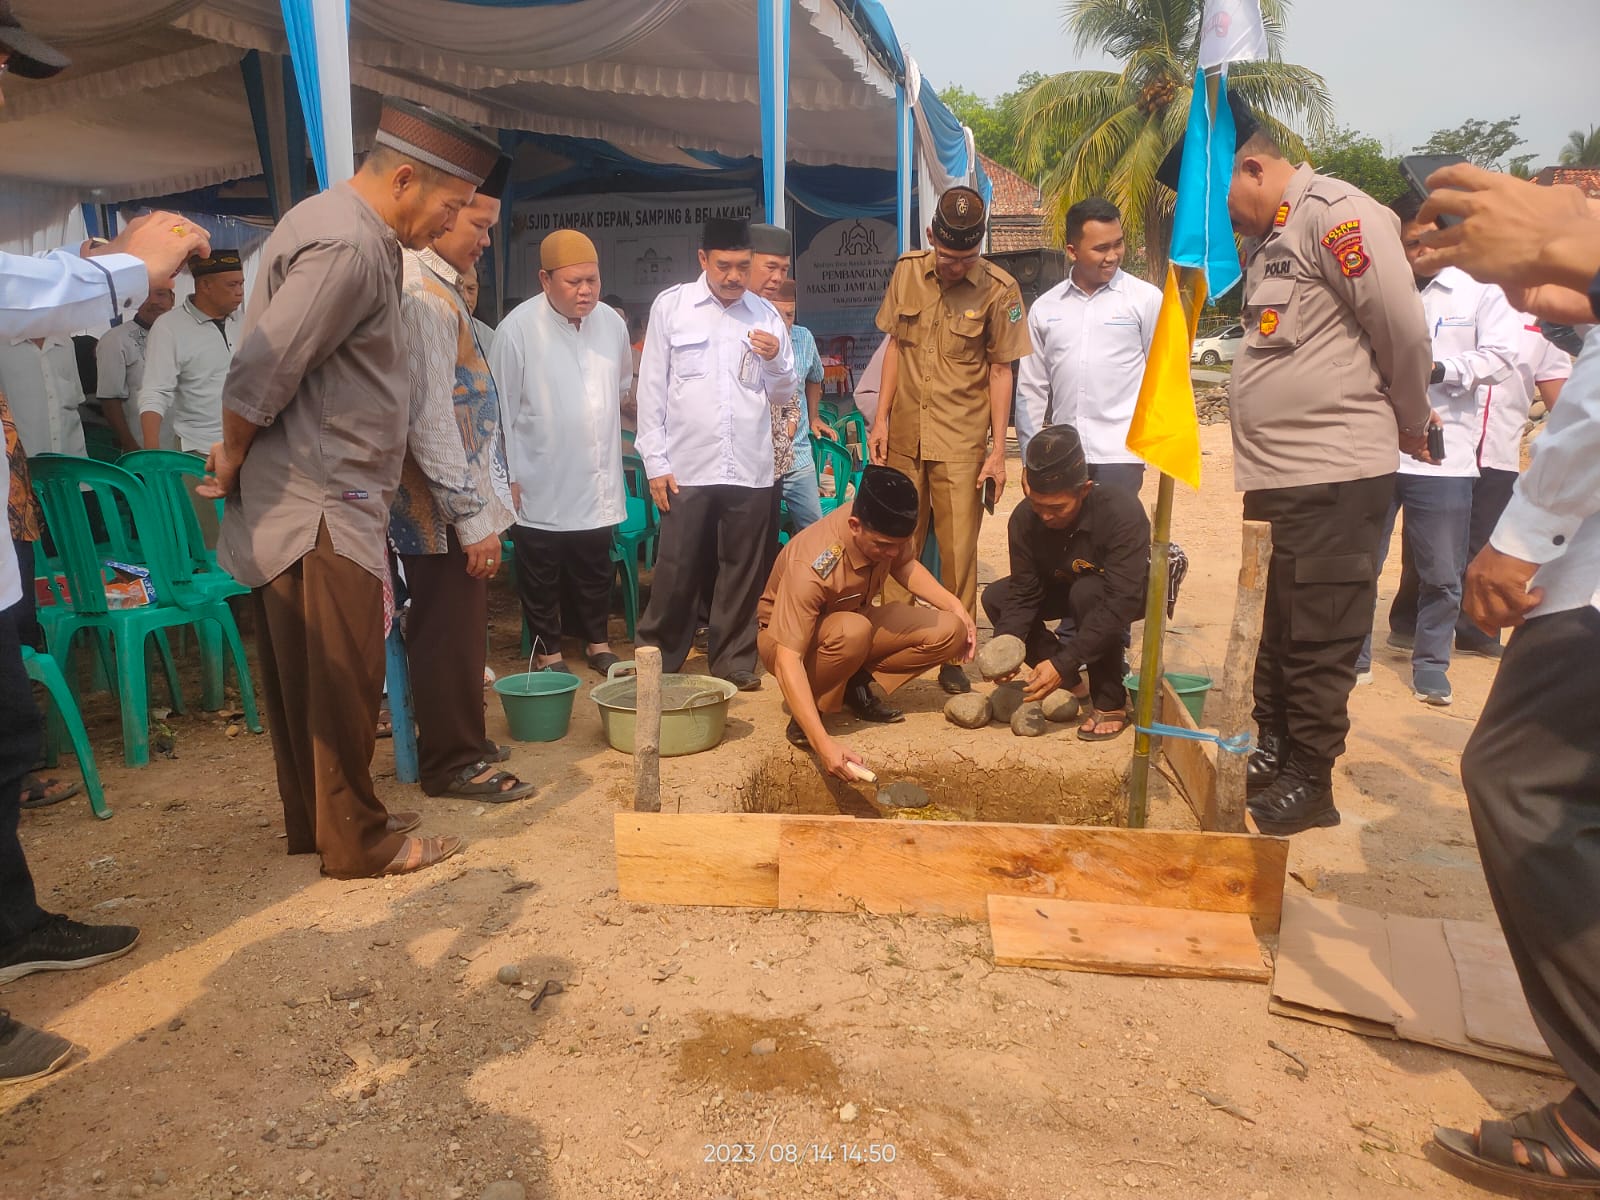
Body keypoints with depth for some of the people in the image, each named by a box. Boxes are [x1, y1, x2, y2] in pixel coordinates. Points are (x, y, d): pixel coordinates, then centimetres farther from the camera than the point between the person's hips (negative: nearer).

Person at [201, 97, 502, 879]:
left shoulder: (350, 230, 15)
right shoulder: (347, 244, -18)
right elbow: (260, 373, -22)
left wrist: (238, 461, 14)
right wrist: (233, 461, -6)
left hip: (324, 500, 10)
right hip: (318, 507, -10)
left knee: (305, 676, 17)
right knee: (343, 677, 1)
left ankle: (314, 821, 30)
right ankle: (357, 840, 14)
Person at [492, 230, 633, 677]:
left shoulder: (612, 323, 1)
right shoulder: (518, 329, -14)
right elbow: (502, 408, -11)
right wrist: (508, 477, -9)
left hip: (597, 484, 4)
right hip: (540, 486, -4)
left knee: (595, 570, 17)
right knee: (541, 577, 9)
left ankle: (597, 643, 33)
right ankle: (548, 651, 25)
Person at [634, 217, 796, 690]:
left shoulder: (765, 314, 8)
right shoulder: (671, 305, 3)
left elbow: (781, 395, 13)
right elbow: (651, 386, 2)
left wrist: (776, 360, -9)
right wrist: (655, 461, -3)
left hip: (750, 469, 2)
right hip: (687, 468, -2)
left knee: (742, 571, 9)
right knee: (676, 569, 3)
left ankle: (734, 659, 23)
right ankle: (658, 656, 21)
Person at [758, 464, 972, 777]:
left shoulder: (886, 530, -20)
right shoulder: (810, 567, -38)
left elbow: (905, 566, 5)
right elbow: (787, 660, -42)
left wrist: (955, 606, -9)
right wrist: (822, 742, -51)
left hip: (856, 620, 6)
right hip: (791, 636, -6)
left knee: (950, 632, -14)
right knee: (853, 631, -41)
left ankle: (857, 686, 0)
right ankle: (804, 714, -15)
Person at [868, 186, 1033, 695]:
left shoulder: (999, 289, -8)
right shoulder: (907, 271, 3)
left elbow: (1000, 370, -4)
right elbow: (895, 345, 10)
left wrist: (998, 450, -7)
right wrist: (881, 416, 5)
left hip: (960, 443, -3)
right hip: (904, 436, 4)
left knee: (958, 552, -1)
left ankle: (954, 656, 11)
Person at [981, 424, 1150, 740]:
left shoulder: (1120, 509, -36)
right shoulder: (1025, 518, -20)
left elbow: (1122, 601, -40)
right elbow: (1024, 592, -15)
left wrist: (1064, 662, -45)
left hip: (1135, 590, -5)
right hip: (1066, 587, 6)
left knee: (1088, 592, -38)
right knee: (995, 597, -15)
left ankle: (1111, 702, -20)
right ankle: (1070, 682, -3)